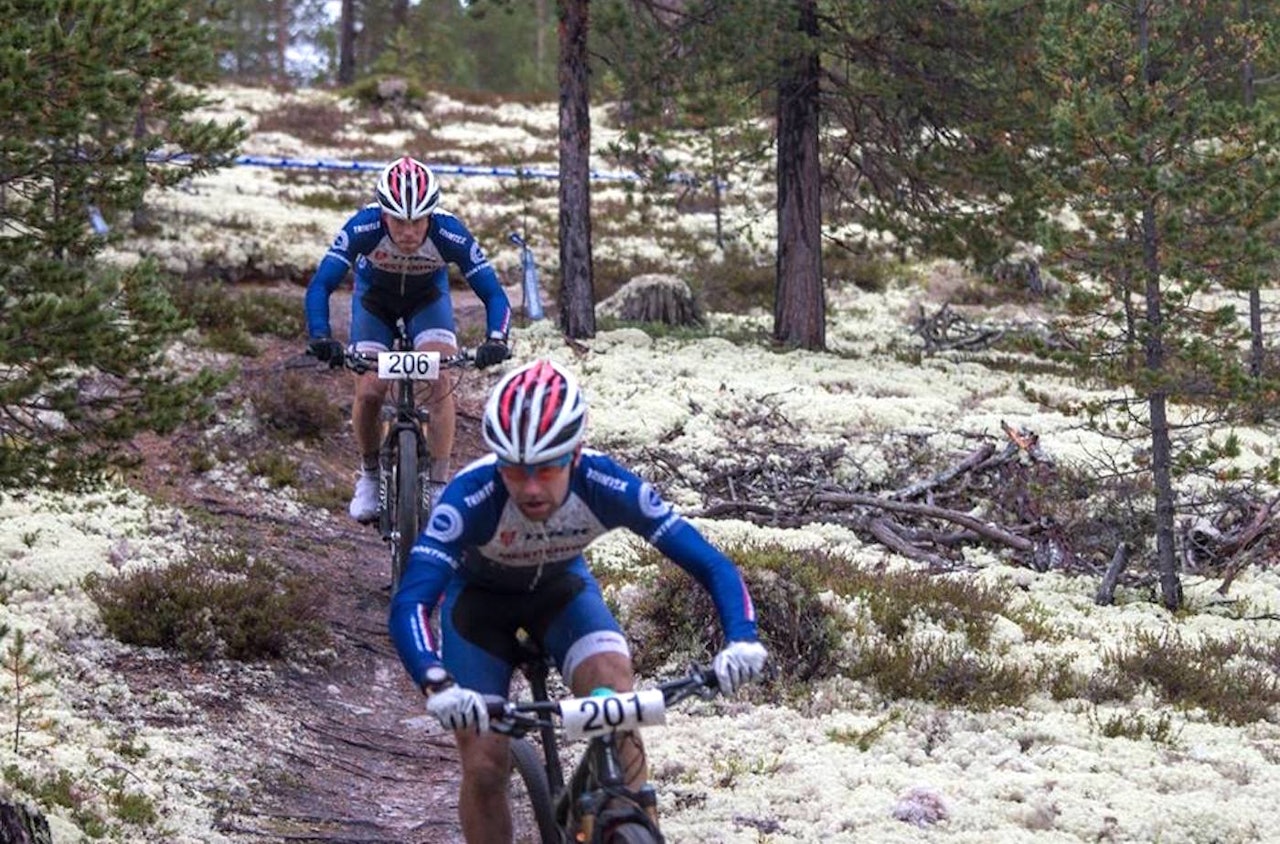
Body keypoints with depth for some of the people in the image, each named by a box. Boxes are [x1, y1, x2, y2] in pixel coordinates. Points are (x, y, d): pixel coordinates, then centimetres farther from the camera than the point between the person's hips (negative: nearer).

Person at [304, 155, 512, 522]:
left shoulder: (449, 234, -36)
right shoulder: (363, 227, -37)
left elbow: (493, 292, -32)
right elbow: (320, 285, -37)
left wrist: (496, 340, -50)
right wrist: (320, 338, -53)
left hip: (428, 297, 0)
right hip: (375, 297, 0)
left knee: (440, 382, -22)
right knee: (369, 390, -14)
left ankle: (439, 485, -12)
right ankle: (369, 475, 12)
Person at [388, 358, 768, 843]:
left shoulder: (606, 486, -33)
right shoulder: (471, 496, -39)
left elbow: (712, 565, -31)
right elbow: (409, 604, -47)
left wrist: (742, 641, -49)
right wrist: (438, 687, -65)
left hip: (561, 586, 1)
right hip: (480, 596, -1)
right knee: (485, 766, -11)